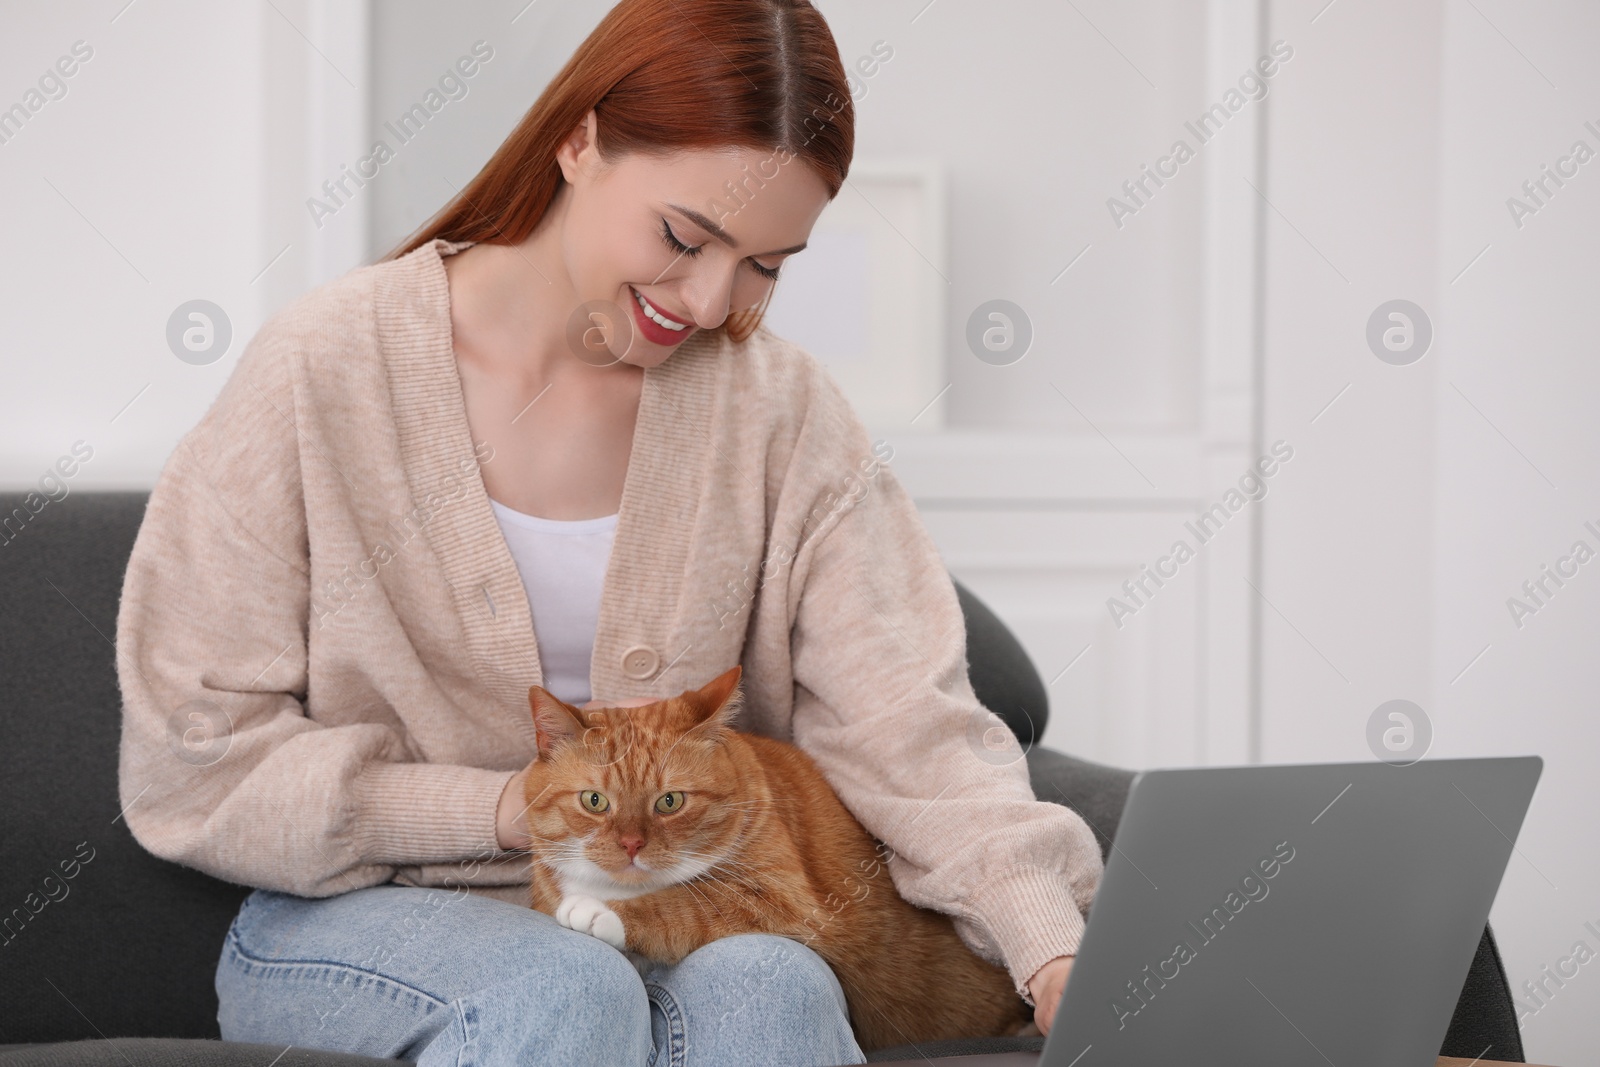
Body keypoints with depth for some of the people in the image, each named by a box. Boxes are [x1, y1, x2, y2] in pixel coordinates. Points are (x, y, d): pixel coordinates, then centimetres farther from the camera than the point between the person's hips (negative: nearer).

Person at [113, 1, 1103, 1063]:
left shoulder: (779, 409, 0)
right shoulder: (328, 369, -8)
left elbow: (905, 716, -10)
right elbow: (194, 757, -7)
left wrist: (1052, 944, -26)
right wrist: (509, 809, -13)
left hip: (666, 931, 2)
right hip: (362, 915, -2)